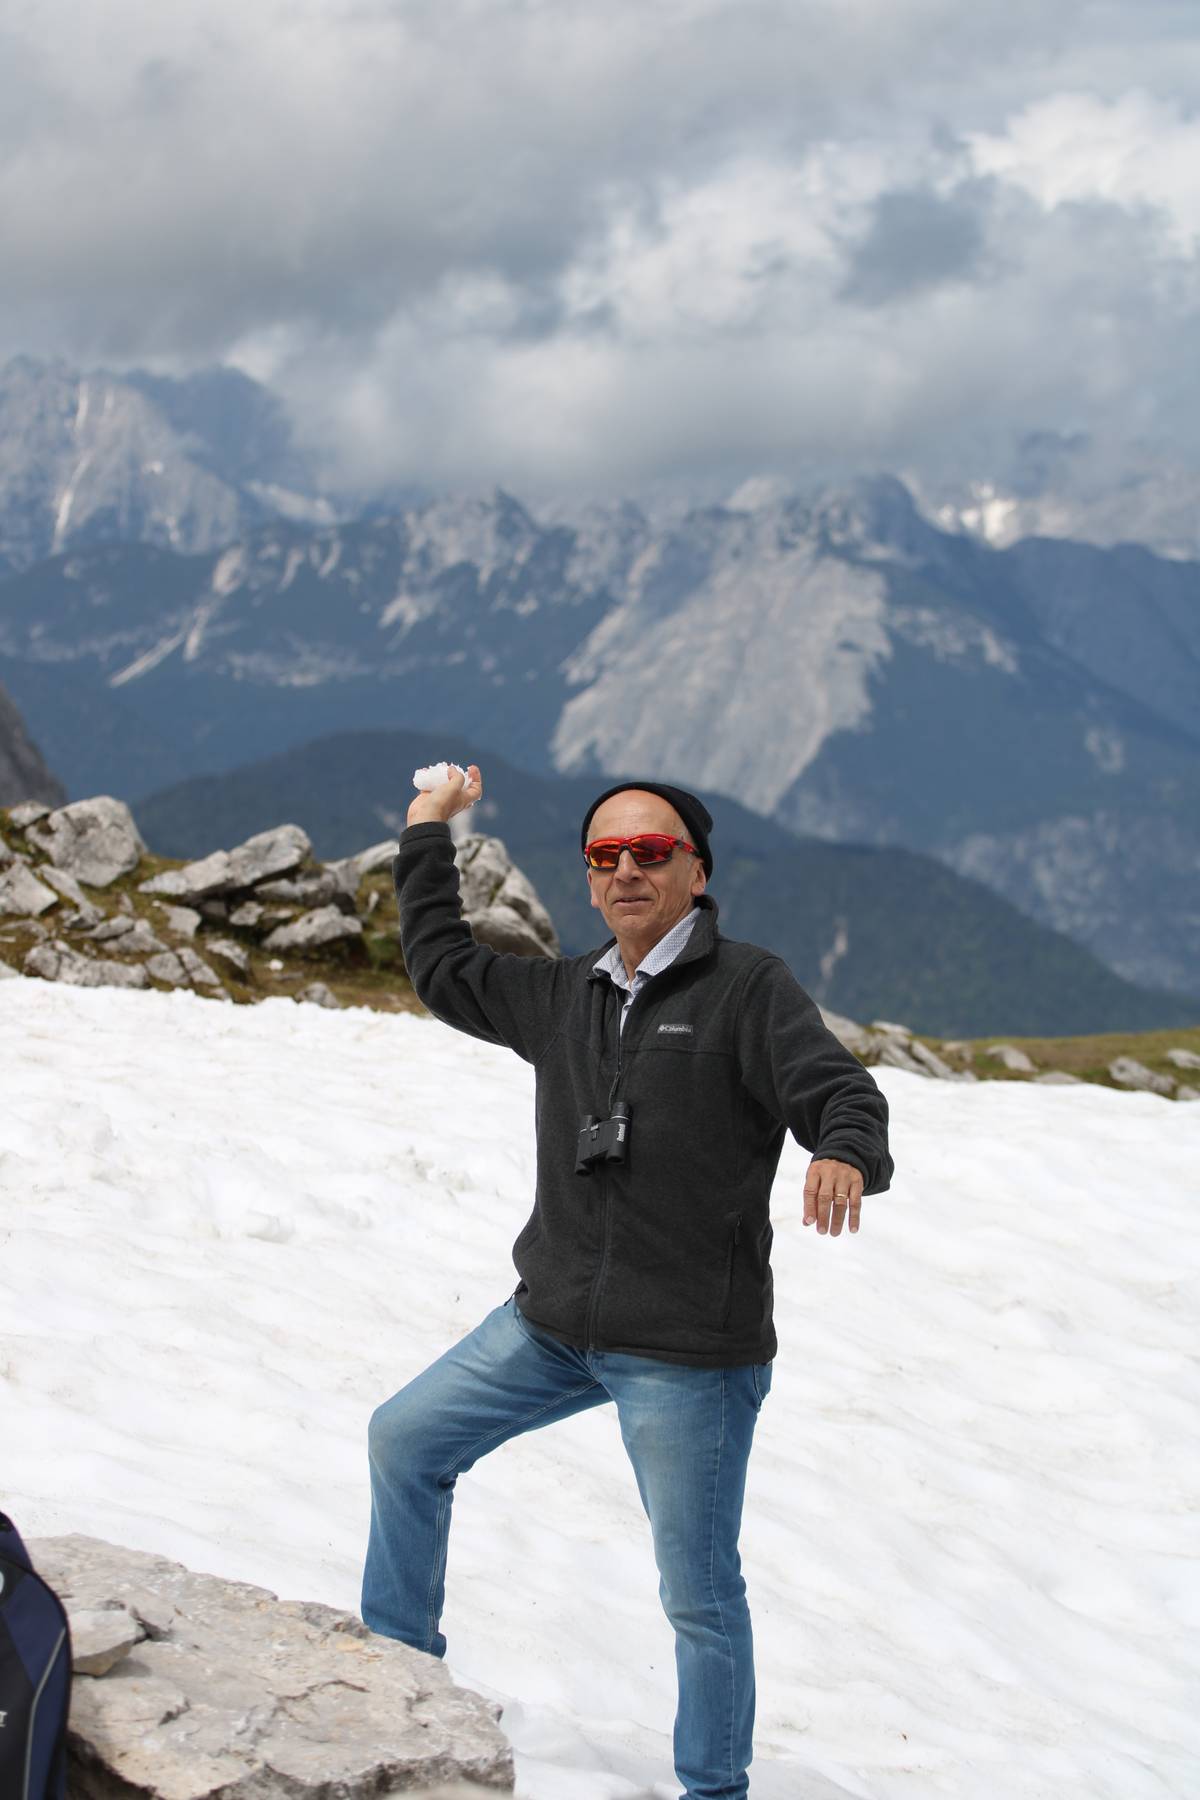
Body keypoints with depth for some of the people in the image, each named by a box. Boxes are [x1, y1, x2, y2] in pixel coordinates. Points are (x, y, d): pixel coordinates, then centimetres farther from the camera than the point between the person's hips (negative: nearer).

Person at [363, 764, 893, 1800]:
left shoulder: (749, 988, -7)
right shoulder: (564, 996, 11)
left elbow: (842, 1093, -17)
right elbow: (444, 970, 25)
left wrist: (845, 1157, -40)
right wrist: (428, 837, 26)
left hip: (690, 1354, -7)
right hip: (554, 1325, 7)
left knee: (700, 1594, 0)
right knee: (406, 1439, 16)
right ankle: (397, 1664, 33)